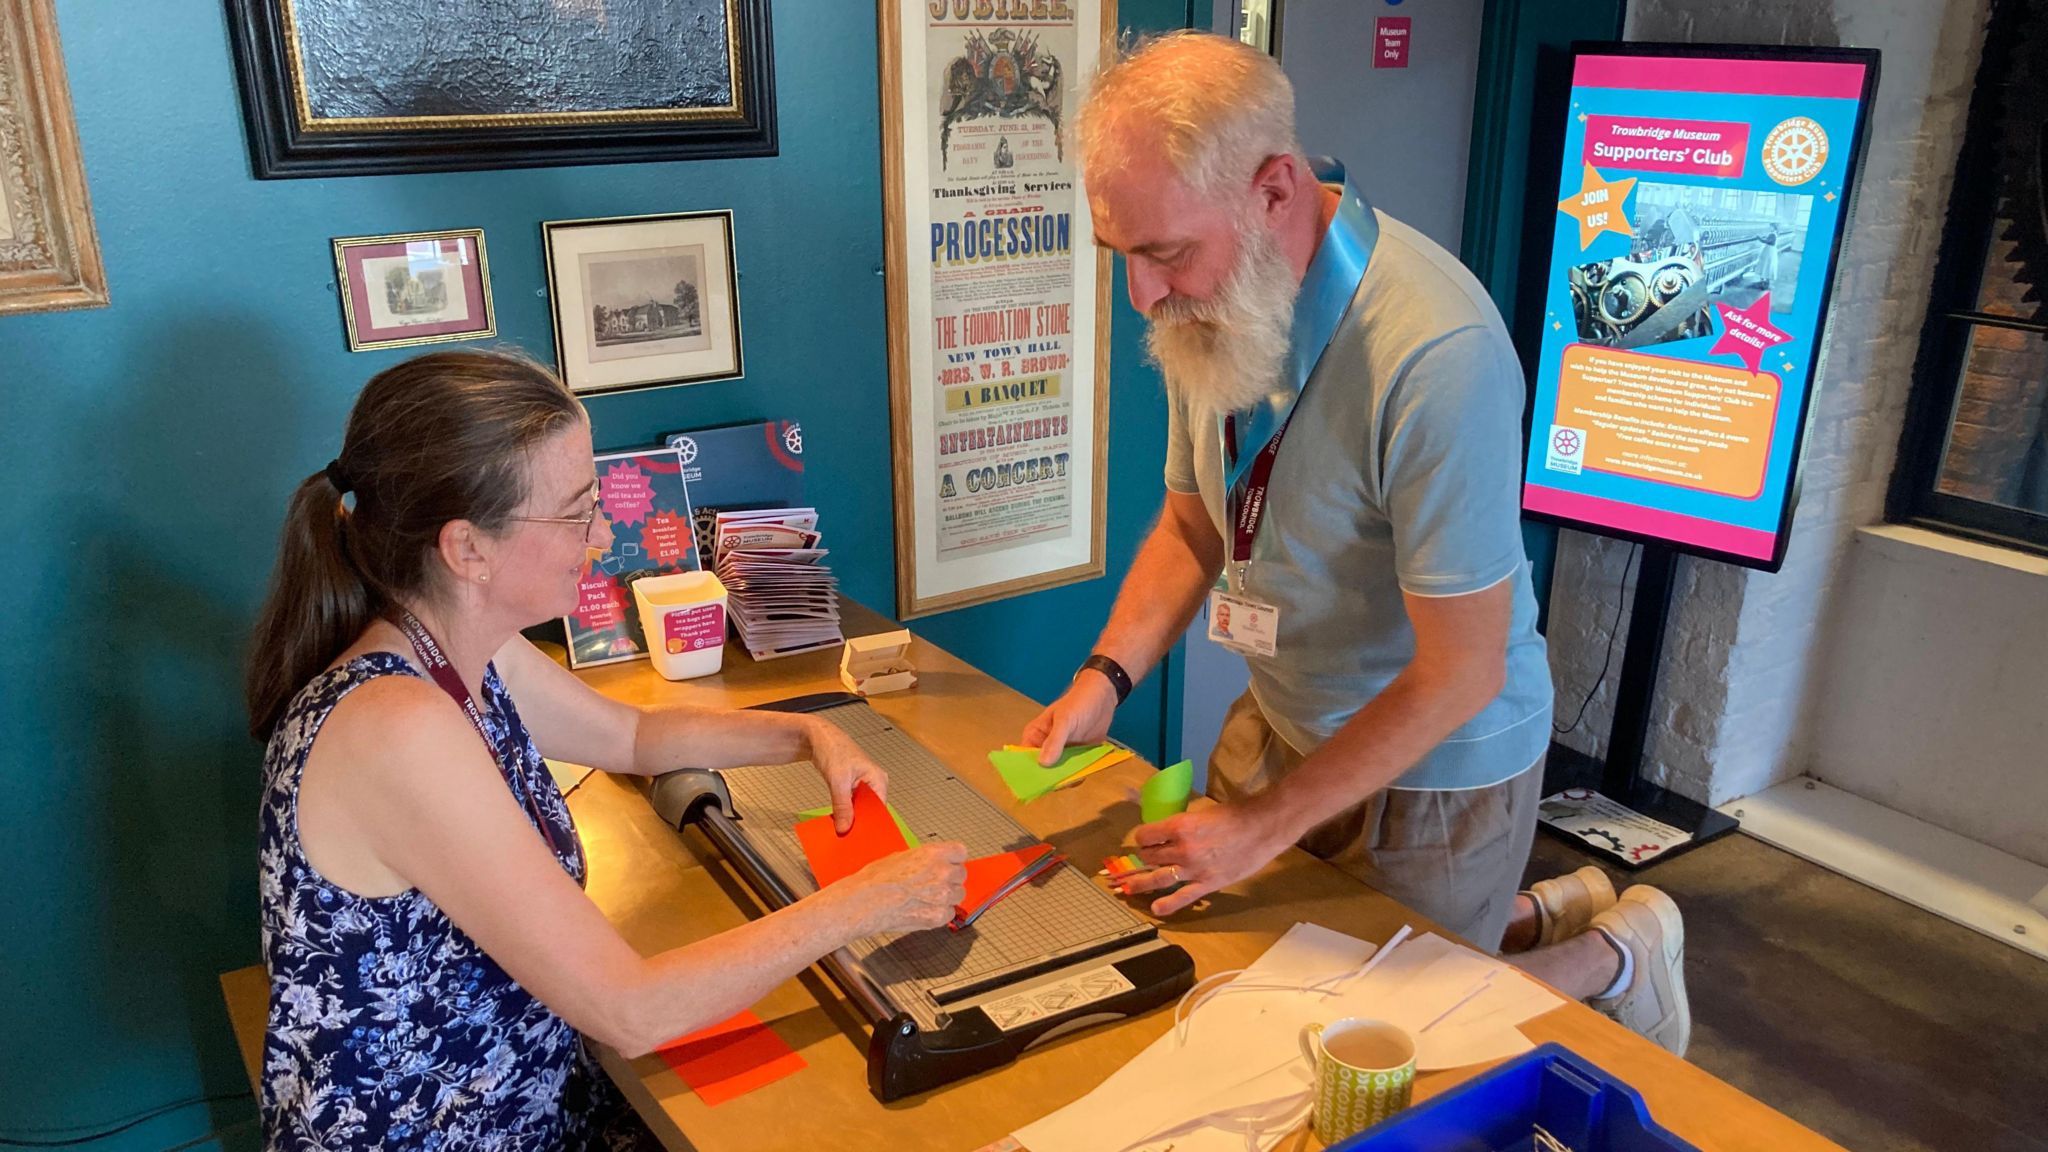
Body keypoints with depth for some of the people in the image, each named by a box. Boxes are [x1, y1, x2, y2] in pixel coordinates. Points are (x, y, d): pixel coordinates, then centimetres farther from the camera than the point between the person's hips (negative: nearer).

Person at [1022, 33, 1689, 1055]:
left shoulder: (1436, 356, -33)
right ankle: (1527, 913, 33)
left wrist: (1268, 824, -22)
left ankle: (1613, 954, 33)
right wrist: (1106, 675, -11)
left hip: (1431, 760, -7)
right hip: (1282, 718, 7)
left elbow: (1459, 675, -27)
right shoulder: (1207, 309, -10)